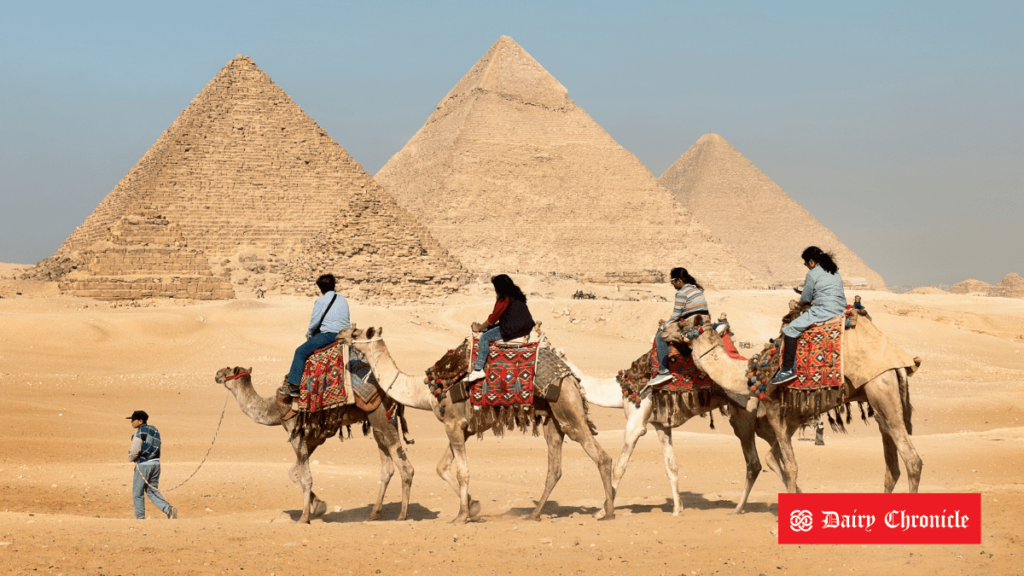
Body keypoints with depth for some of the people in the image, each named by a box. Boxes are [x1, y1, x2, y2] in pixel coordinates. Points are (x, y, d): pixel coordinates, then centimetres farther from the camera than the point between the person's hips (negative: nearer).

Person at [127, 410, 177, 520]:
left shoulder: (140, 432, -12)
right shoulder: (154, 430, 15)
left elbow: (135, 450, -17)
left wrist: (130, 458, 5)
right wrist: (133, 454, 19)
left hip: (143, 464, -8)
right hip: (155, 463, 8)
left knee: (137, 493, 5)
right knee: (152, 491, 13)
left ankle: (140, 518, 8)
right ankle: (168, 509, -7)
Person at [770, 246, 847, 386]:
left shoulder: (813, 274, -7)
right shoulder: (834, 271, 18)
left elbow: (805, 298, 0)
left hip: (824, 311, -10)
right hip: (840, 309, 10)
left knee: (790, 330, -9)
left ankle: (788, 369, -19)